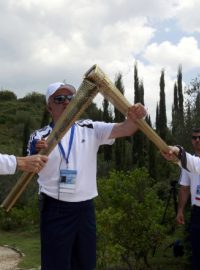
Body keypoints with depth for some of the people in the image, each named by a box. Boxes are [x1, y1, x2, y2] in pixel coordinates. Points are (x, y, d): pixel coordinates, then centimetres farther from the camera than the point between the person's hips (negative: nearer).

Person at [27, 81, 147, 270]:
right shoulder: (39, 137, -2)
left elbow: (124, 129, -11)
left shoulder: (91, 129, 2)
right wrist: (36, 155, -32)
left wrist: (134, 118, -34)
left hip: (85, 209, 3)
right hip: (55, 210, -2)